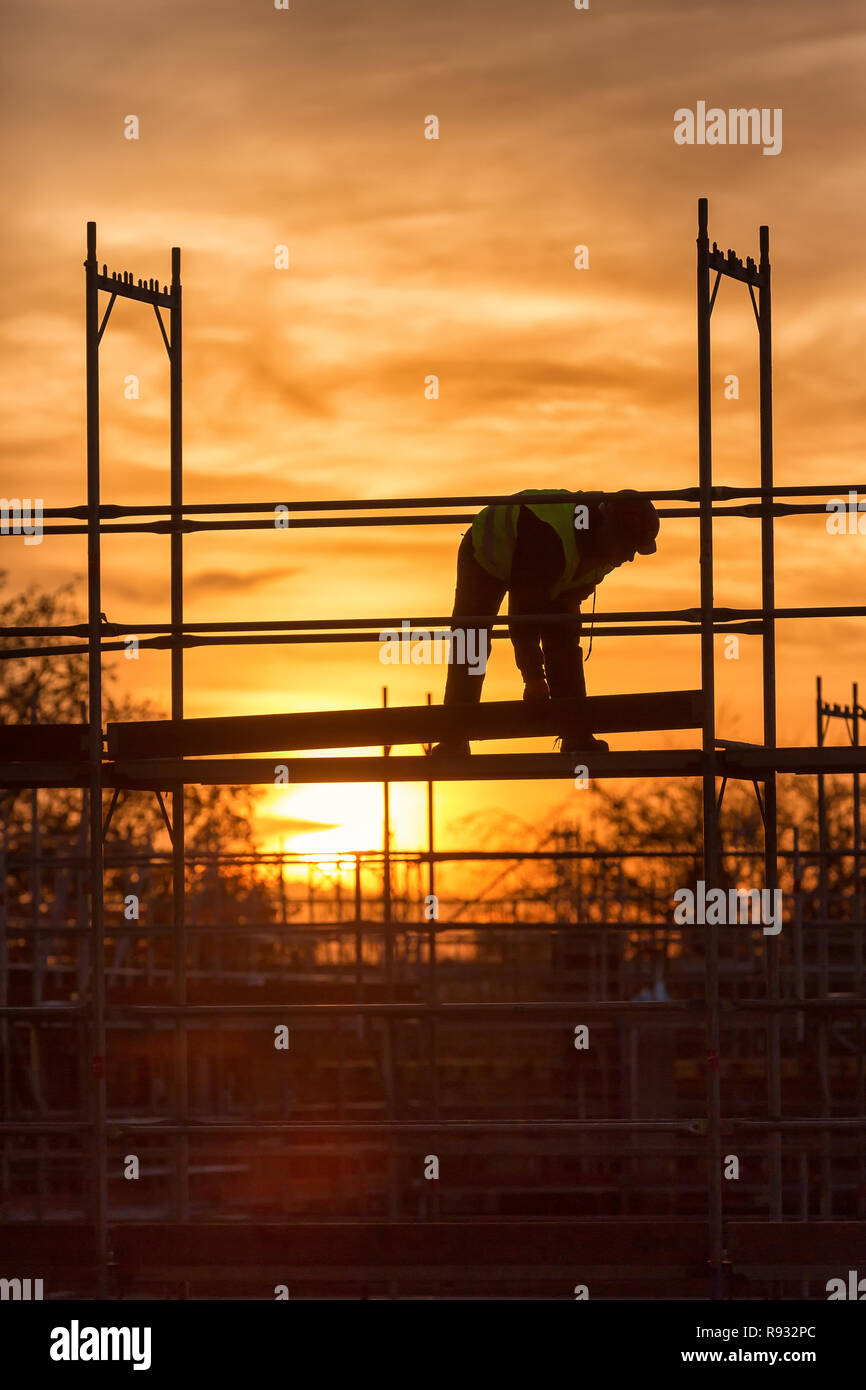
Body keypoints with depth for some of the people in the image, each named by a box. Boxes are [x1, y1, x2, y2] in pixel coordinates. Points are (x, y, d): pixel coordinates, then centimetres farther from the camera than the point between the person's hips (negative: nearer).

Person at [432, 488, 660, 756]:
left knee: (563, 642, -7)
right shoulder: (550, 536, -46)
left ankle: (576, 737, -9)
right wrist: (533, 678, -41)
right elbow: (524, 609, -44)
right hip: (487, 554, -7)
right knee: (469, 645, -16)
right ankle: (453, 740, -15)